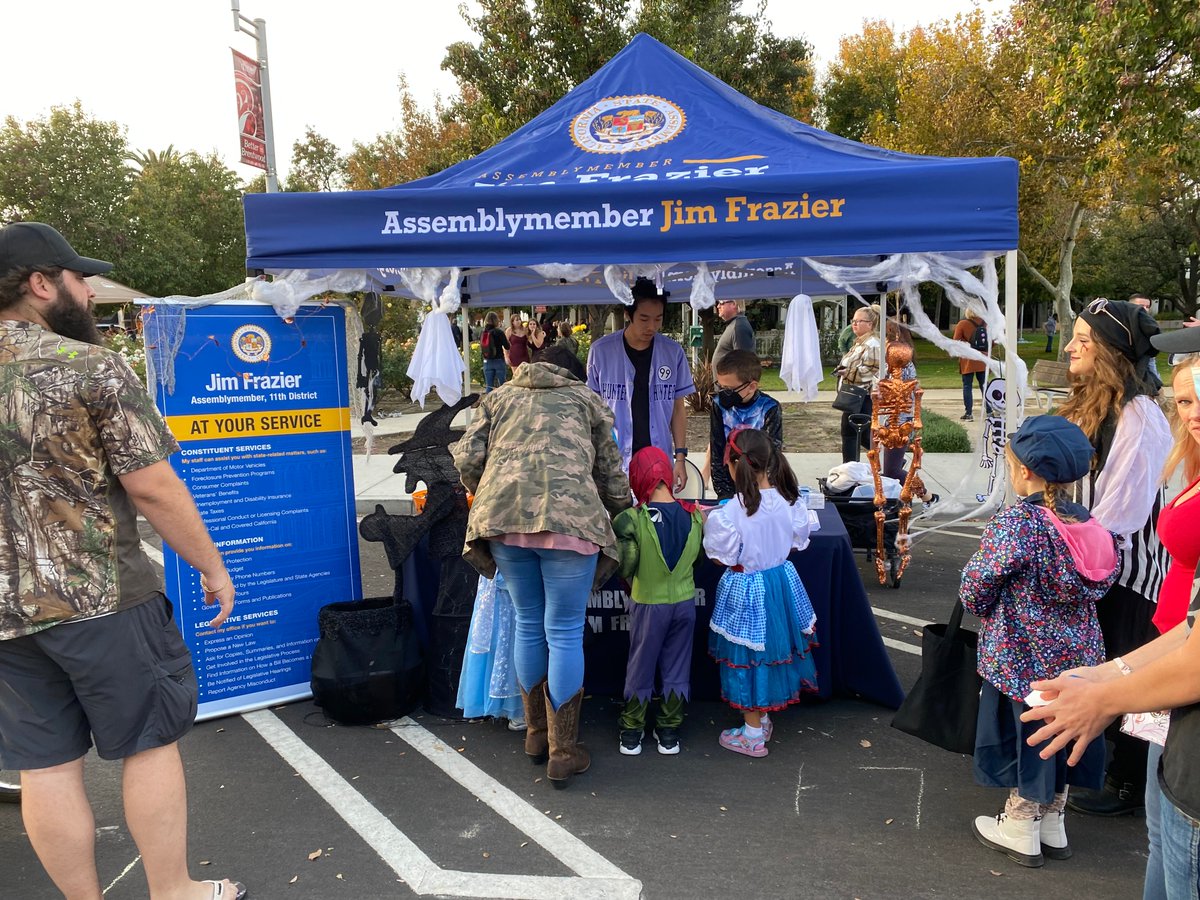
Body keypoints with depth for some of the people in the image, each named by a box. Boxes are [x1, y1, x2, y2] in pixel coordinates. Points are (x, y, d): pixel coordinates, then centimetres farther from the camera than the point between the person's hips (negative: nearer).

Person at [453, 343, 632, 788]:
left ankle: (536, 732, 32)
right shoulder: (586, 399, 22)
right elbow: (611, 474, 19)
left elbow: (468, 459, 12)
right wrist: (620, 511, 36)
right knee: (565, 633, 5)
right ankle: (563, 751, 14)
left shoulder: (499, 398, 25)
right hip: (570, 517, -2)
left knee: (528, 625, 17)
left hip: (503, 517, 3)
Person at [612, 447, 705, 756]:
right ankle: (669, 732, 28)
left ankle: (632, 733, 27)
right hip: (685, 602, 3)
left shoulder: (632, 519, -22)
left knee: (640, 669, 15)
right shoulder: (694, 516, -10)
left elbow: (625, 568, -20)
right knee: (677, 669, 16)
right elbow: (697, 556, 0)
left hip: (648, 604, -2)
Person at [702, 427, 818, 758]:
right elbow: (797, 541, 4)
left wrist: (708, 520, -2)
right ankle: (763, 719, 41)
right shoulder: (790, 501, -10)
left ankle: (753, 734, 26)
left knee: (749, 657, 11)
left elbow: (722, 558, -14)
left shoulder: (729, 513, -26)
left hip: (745, 590, -5)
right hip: (782, 581, 5)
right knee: (774, 647, 22)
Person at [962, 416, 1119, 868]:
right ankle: (1053, 823, 35)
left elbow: (975, 588, -17)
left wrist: (984, 611, 4)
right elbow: (1101, 581, 9)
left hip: (1022, 655, -6)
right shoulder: (1088, 524, -1)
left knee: (1025, 734, 9)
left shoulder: (1015, 522, -21)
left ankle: (1019, 830, 24)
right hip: (1077, 654, 6)